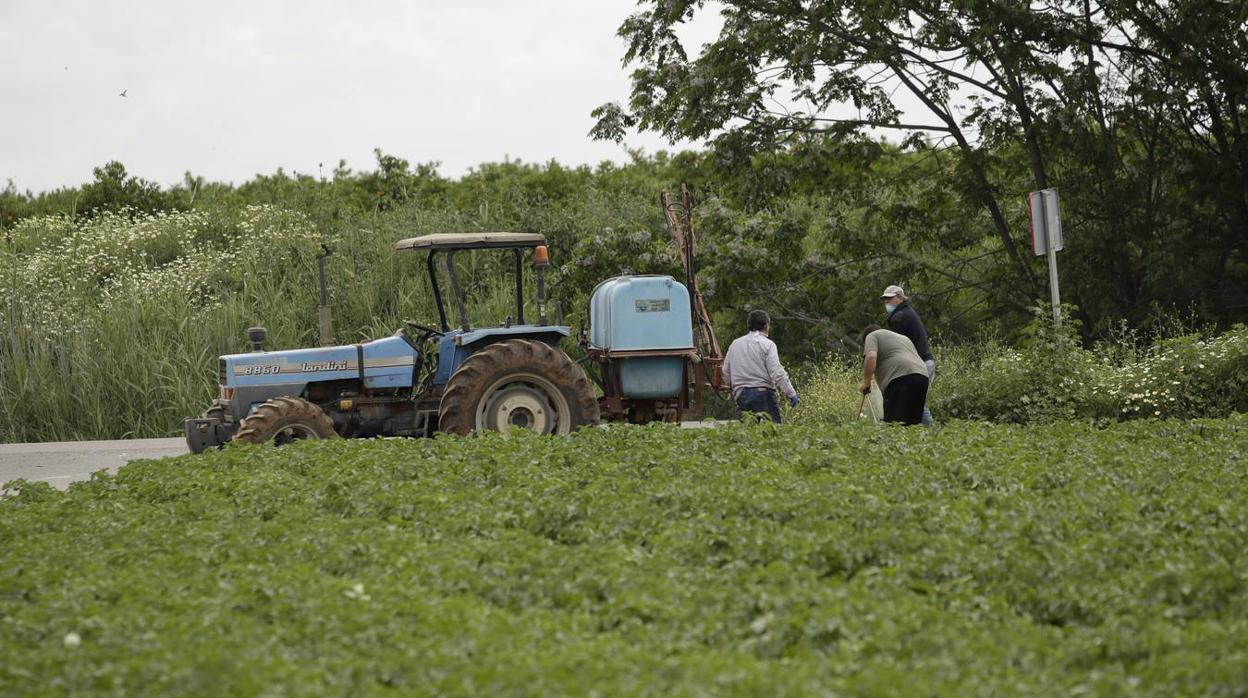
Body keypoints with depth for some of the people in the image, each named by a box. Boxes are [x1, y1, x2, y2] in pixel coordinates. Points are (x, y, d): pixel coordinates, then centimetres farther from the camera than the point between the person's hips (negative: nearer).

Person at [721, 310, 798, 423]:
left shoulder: (735, 344, 14)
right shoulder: (767, 344, -3)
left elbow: (726, 372, 17)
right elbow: (777, 372, -12)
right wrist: (791, 393, -9)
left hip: (741, 395, 5)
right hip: (762, 392, -5)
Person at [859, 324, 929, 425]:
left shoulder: (872, 336, 12)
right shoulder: (903, 337, 35)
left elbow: (871, 357, -7)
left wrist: (866, 383, -3)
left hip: (900, 377, -7)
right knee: (913, 423, 7)